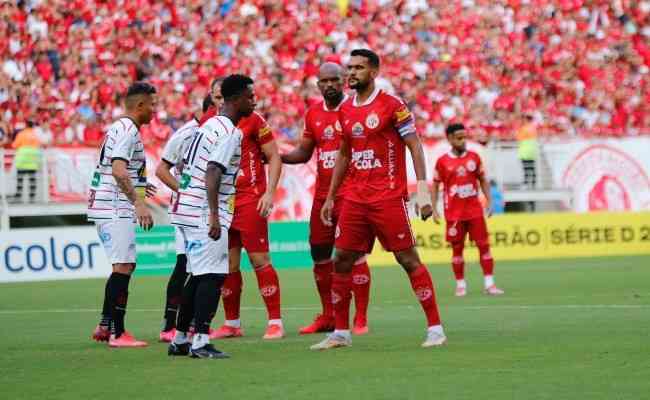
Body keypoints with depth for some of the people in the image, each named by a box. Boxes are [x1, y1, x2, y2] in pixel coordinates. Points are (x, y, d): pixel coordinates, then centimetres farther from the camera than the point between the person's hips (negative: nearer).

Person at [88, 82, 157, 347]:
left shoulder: (119, 128, 18)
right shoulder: (128, 130, -13)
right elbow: (118, 169, -26)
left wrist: (136, 186, 38)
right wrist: (138, 202, -31)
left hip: (108, 207, 11)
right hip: (115, 208, -11)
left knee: (125, 266, 16)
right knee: (123, 267, -12)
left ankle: (105, 326, 20)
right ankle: (117, 333, -14)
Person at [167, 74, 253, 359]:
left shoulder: (209, 125, 17)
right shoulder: (230, 133, -12)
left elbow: (185, 165, 20)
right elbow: (213, 172, -22)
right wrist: (214, 216, -25)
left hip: (187, 208, 10)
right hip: (205, 213, -10)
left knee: (198, 275, 15)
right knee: (212, 276, -9)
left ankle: (180, 340, 18)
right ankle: (200, 341, -15)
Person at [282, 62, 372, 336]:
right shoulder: (313, 114, 10)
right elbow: (303, 153, 19)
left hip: (351, 192, -6)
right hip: (322, 194, 6)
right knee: (319, 254, 8)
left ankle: (361, 318, -2)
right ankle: (327, 316, 19)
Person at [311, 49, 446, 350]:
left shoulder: (392, 105, -7)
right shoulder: (345, 110, 12)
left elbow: (415, 147, -7)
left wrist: (423, 190, -15)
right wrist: (330, 197, 20)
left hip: (388, 198, -6)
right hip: (355, 199, 6)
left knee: (408, 259, -5)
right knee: (341, 261, 5)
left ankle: (435, 328, 1)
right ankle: (340, 332, 14)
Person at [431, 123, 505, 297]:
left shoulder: (474, 157, 5)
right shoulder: (443, 161, -1)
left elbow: (483, 180, 12)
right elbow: (435, 186, 5)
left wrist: (489, 201, 3)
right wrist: (434, 209, -1)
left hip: (475, 210, 2)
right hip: (454, 213, -2)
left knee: (484, 245, -3)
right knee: (457, 248, 2)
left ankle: (489, 284, -2)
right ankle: (460, 284, 11)